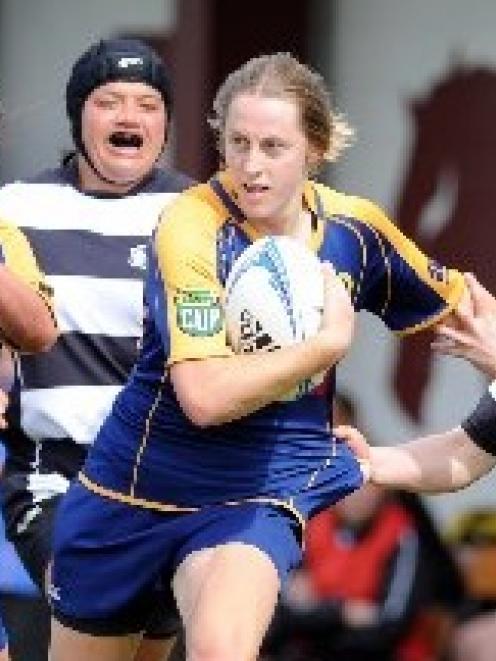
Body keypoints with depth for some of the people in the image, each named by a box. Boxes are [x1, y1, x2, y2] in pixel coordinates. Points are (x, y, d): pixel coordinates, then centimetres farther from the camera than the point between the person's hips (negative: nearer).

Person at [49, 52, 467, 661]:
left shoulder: (353, 226, -6)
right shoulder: (193, 224, -20)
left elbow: (461, 306, 14)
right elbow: (205, 397, -29)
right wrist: (329, 342, -24)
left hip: (262, 496, 1)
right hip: (135, 488, -1)